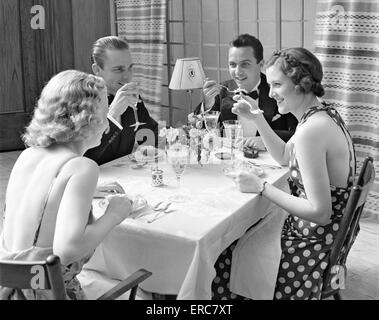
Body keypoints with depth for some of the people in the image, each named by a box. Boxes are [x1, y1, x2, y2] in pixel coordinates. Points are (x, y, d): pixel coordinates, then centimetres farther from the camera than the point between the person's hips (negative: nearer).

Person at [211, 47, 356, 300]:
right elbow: (284, 156, 16)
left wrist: (262, 187, -21)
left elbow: (319, 212, -28)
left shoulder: (310, 130, -27)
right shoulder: (323, 113, 2)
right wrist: (257, 118, 4)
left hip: (317, 242, -9)